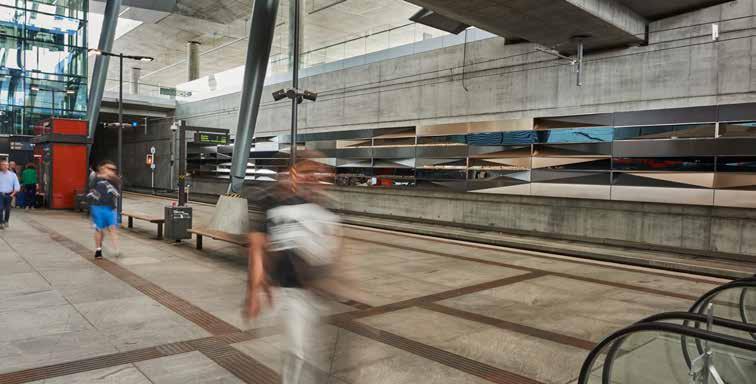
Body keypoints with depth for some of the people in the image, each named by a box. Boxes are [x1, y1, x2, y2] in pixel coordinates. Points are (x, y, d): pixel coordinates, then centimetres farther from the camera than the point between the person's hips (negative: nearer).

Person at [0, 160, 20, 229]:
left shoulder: (12, 175, 3)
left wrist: (13, 193, -4)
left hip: (9, 194, 1)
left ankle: (6, 222, 24)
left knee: (7, 209, 9)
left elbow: (17, 186, 4)